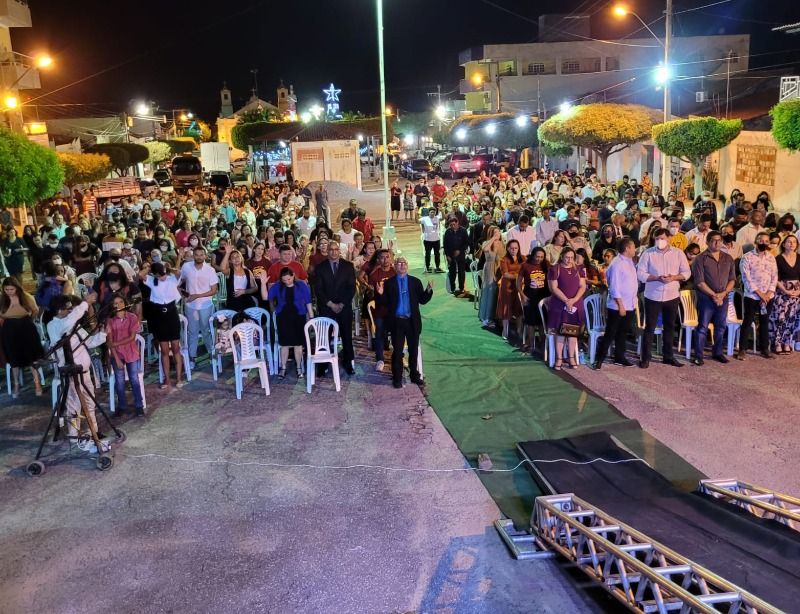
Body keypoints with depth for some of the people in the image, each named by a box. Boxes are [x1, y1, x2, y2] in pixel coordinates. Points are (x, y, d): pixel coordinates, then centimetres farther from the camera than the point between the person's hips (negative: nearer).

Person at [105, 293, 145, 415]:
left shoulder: (132, 317, -6)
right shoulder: (110, 320, -5)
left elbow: (132, 337, -9)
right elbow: (109, 341, -7)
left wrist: (117, 344, -18)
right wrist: (116, 358, -12)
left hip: (131, 353, -1)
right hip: (117, 354, 1)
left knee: (134, 379, 2)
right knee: (119, 381, 3)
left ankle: (139, 406, 9)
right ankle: (122, 406, 15)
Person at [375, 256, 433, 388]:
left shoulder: (415, 282, 5)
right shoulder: (389, 283, 1)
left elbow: (422, 300, 2)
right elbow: (385, 303, -1)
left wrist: (429, 290, -15)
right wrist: (380, 294, -20)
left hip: (412, 321, 2)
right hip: (397, 321, -2)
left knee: (414, 350, 11)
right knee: (397, 351, 4)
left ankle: (415, 375, 24)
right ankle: (397, 378, 13)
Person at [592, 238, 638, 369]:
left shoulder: (630, 262, 9)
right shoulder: (617, 264, -17)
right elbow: (614, 288, -19)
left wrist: (634, 301, 10)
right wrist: (620, 306, -19)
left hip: (630, 305, 8)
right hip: (618, 306, -8)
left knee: (623, 333, 16)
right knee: (610, 334, -2)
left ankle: (619, 357, 26)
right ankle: (599, 359, 7)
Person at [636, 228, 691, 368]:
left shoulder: (678, 253, 1)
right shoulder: (648, 253, -5)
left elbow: (687, 272, 2)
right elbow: (640, 273, -8)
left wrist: (674, 277, -17)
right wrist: (657, 278, -21)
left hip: (672, 296, 3)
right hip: (653, 296, -2)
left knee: (670, 327, 13)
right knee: (649, 327, 1)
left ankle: (668, 356, 25)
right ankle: (645, 358, 7)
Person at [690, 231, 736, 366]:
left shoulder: (728, 259, 9)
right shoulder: (701, 259, -6)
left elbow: (732, 279, 9)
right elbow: (699, 282, -11)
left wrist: (723, 293, -7)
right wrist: (713, 295, -15)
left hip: (723, 298, 5)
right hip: (706, 297, -5)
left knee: (721, 326, 12)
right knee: (703, 327, -3)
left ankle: (717, 352, 25)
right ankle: (698, 355, 1)